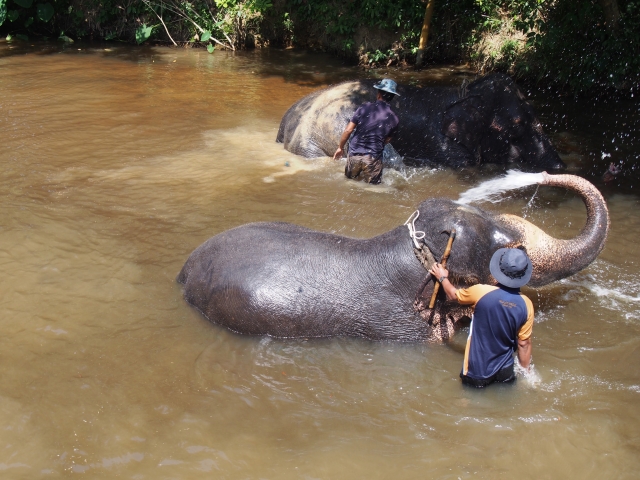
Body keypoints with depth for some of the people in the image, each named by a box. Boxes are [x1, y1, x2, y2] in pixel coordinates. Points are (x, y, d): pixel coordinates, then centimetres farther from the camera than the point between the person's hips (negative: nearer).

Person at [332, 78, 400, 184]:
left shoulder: (365, 108, -6)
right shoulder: (393, 118, -4)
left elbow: (348, 130, -5)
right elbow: (387, 140, 6)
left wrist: (340, 147, 8)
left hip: (354, 154, 1)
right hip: (373, 158, -1)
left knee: (350, 179, 24)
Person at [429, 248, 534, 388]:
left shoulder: (481, 292, -19)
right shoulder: (526, 305, -12)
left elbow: (453, 295, 3)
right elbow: (524, 343, -3)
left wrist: (443, 277, 23)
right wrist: (525, 371, 12)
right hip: (505, 371, 2)